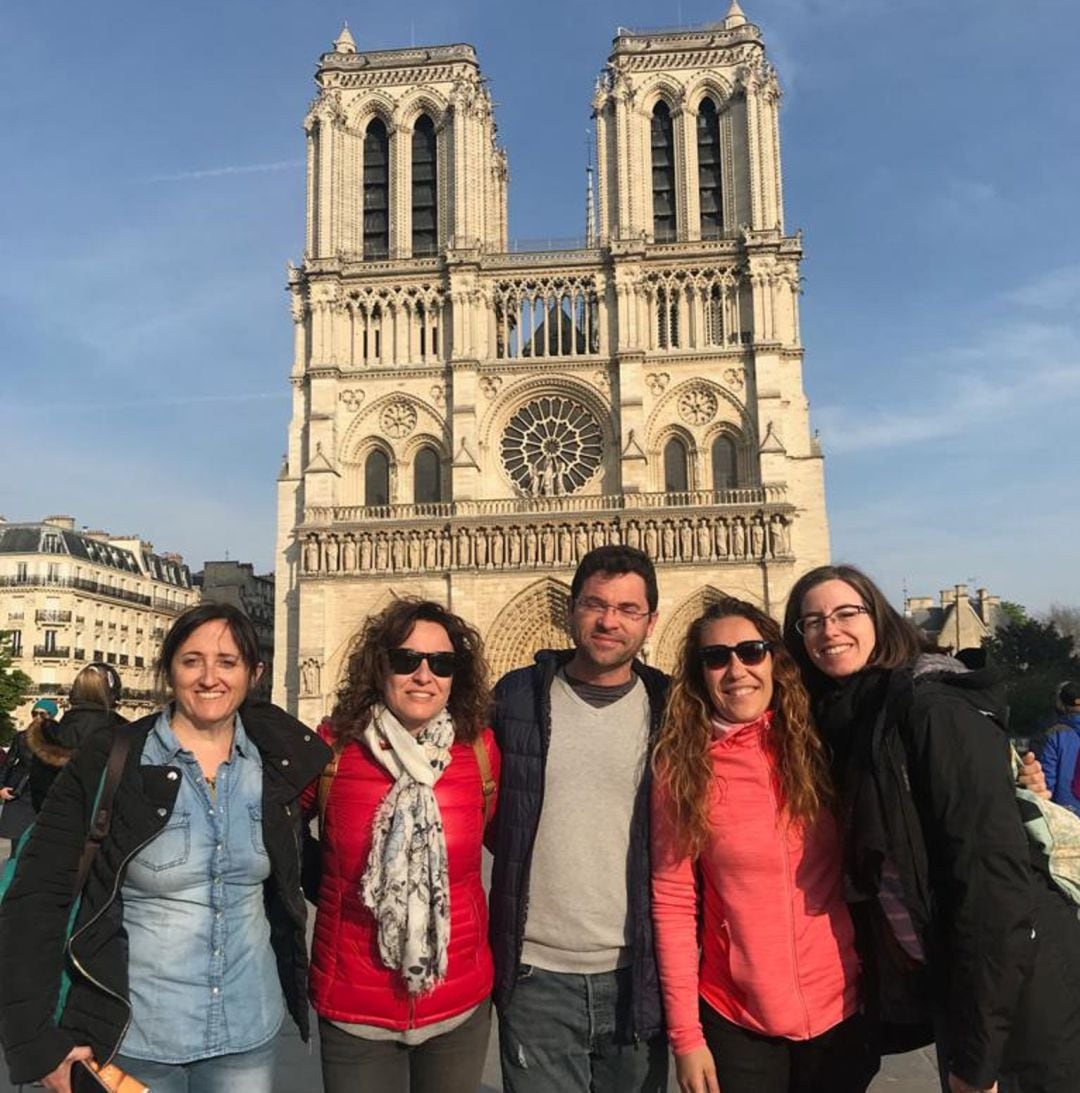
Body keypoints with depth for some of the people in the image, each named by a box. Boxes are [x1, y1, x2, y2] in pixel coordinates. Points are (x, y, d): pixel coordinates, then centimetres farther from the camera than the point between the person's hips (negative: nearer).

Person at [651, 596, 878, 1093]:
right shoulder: (680, 769, -8)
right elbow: (673, 902, -7)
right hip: (735, 1022, -2)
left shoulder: (818, 743, -4)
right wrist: (685, 1034, -9)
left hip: (841, 1011, 2)